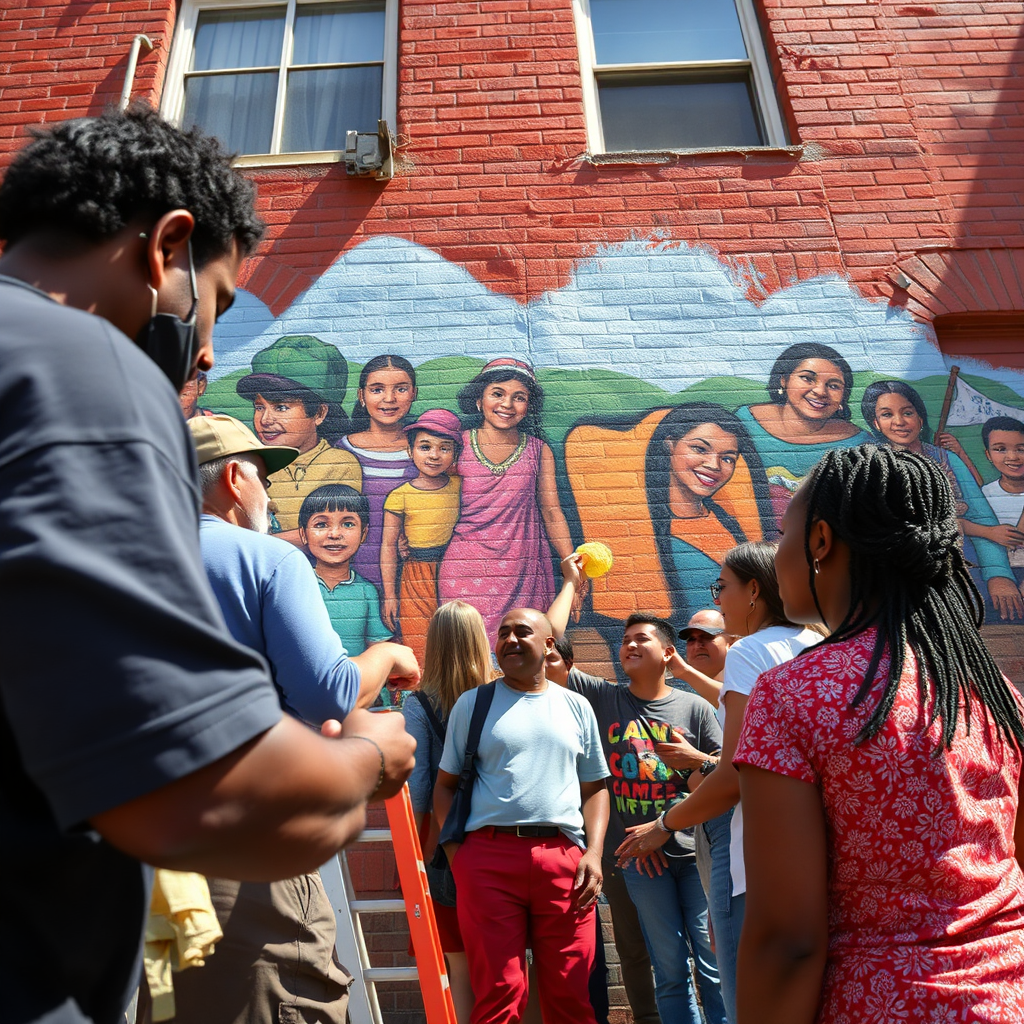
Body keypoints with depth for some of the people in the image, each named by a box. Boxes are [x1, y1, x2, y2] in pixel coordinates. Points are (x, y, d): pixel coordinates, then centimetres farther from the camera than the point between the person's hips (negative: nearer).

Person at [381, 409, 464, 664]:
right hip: (417, 578, -2)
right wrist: (389, 595, 0)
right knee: (419, 648, -1)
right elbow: (388, 546, 0)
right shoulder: (400, 496, -5)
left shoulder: (459, 486, 1)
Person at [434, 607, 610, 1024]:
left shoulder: (576, 707, 13)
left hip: (563, 857, 2)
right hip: (489, 856, -1)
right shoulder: (473, 703, 8)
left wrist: (594, 852, 2)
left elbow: (594, 787, 15)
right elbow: (445, 785, 9)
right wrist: (454, 851, -3)